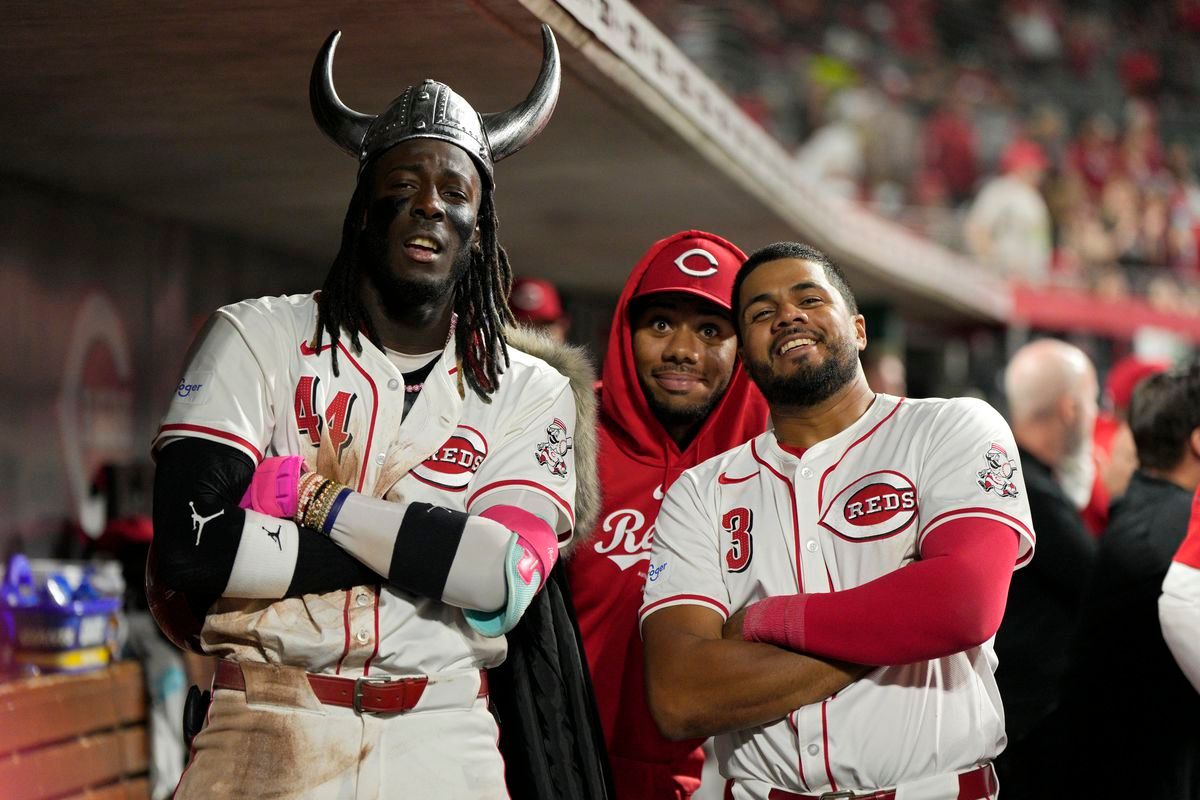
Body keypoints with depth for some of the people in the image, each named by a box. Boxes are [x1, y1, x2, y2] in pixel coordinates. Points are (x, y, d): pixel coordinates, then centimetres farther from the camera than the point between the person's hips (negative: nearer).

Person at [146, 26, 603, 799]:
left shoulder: (530, 392, 6)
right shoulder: (259, 338, 2)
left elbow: (504, 580, -10)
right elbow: (191, 544, -12)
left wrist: (326, 500, -11)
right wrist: (427, 547, -10)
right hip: (268, 733, -1)